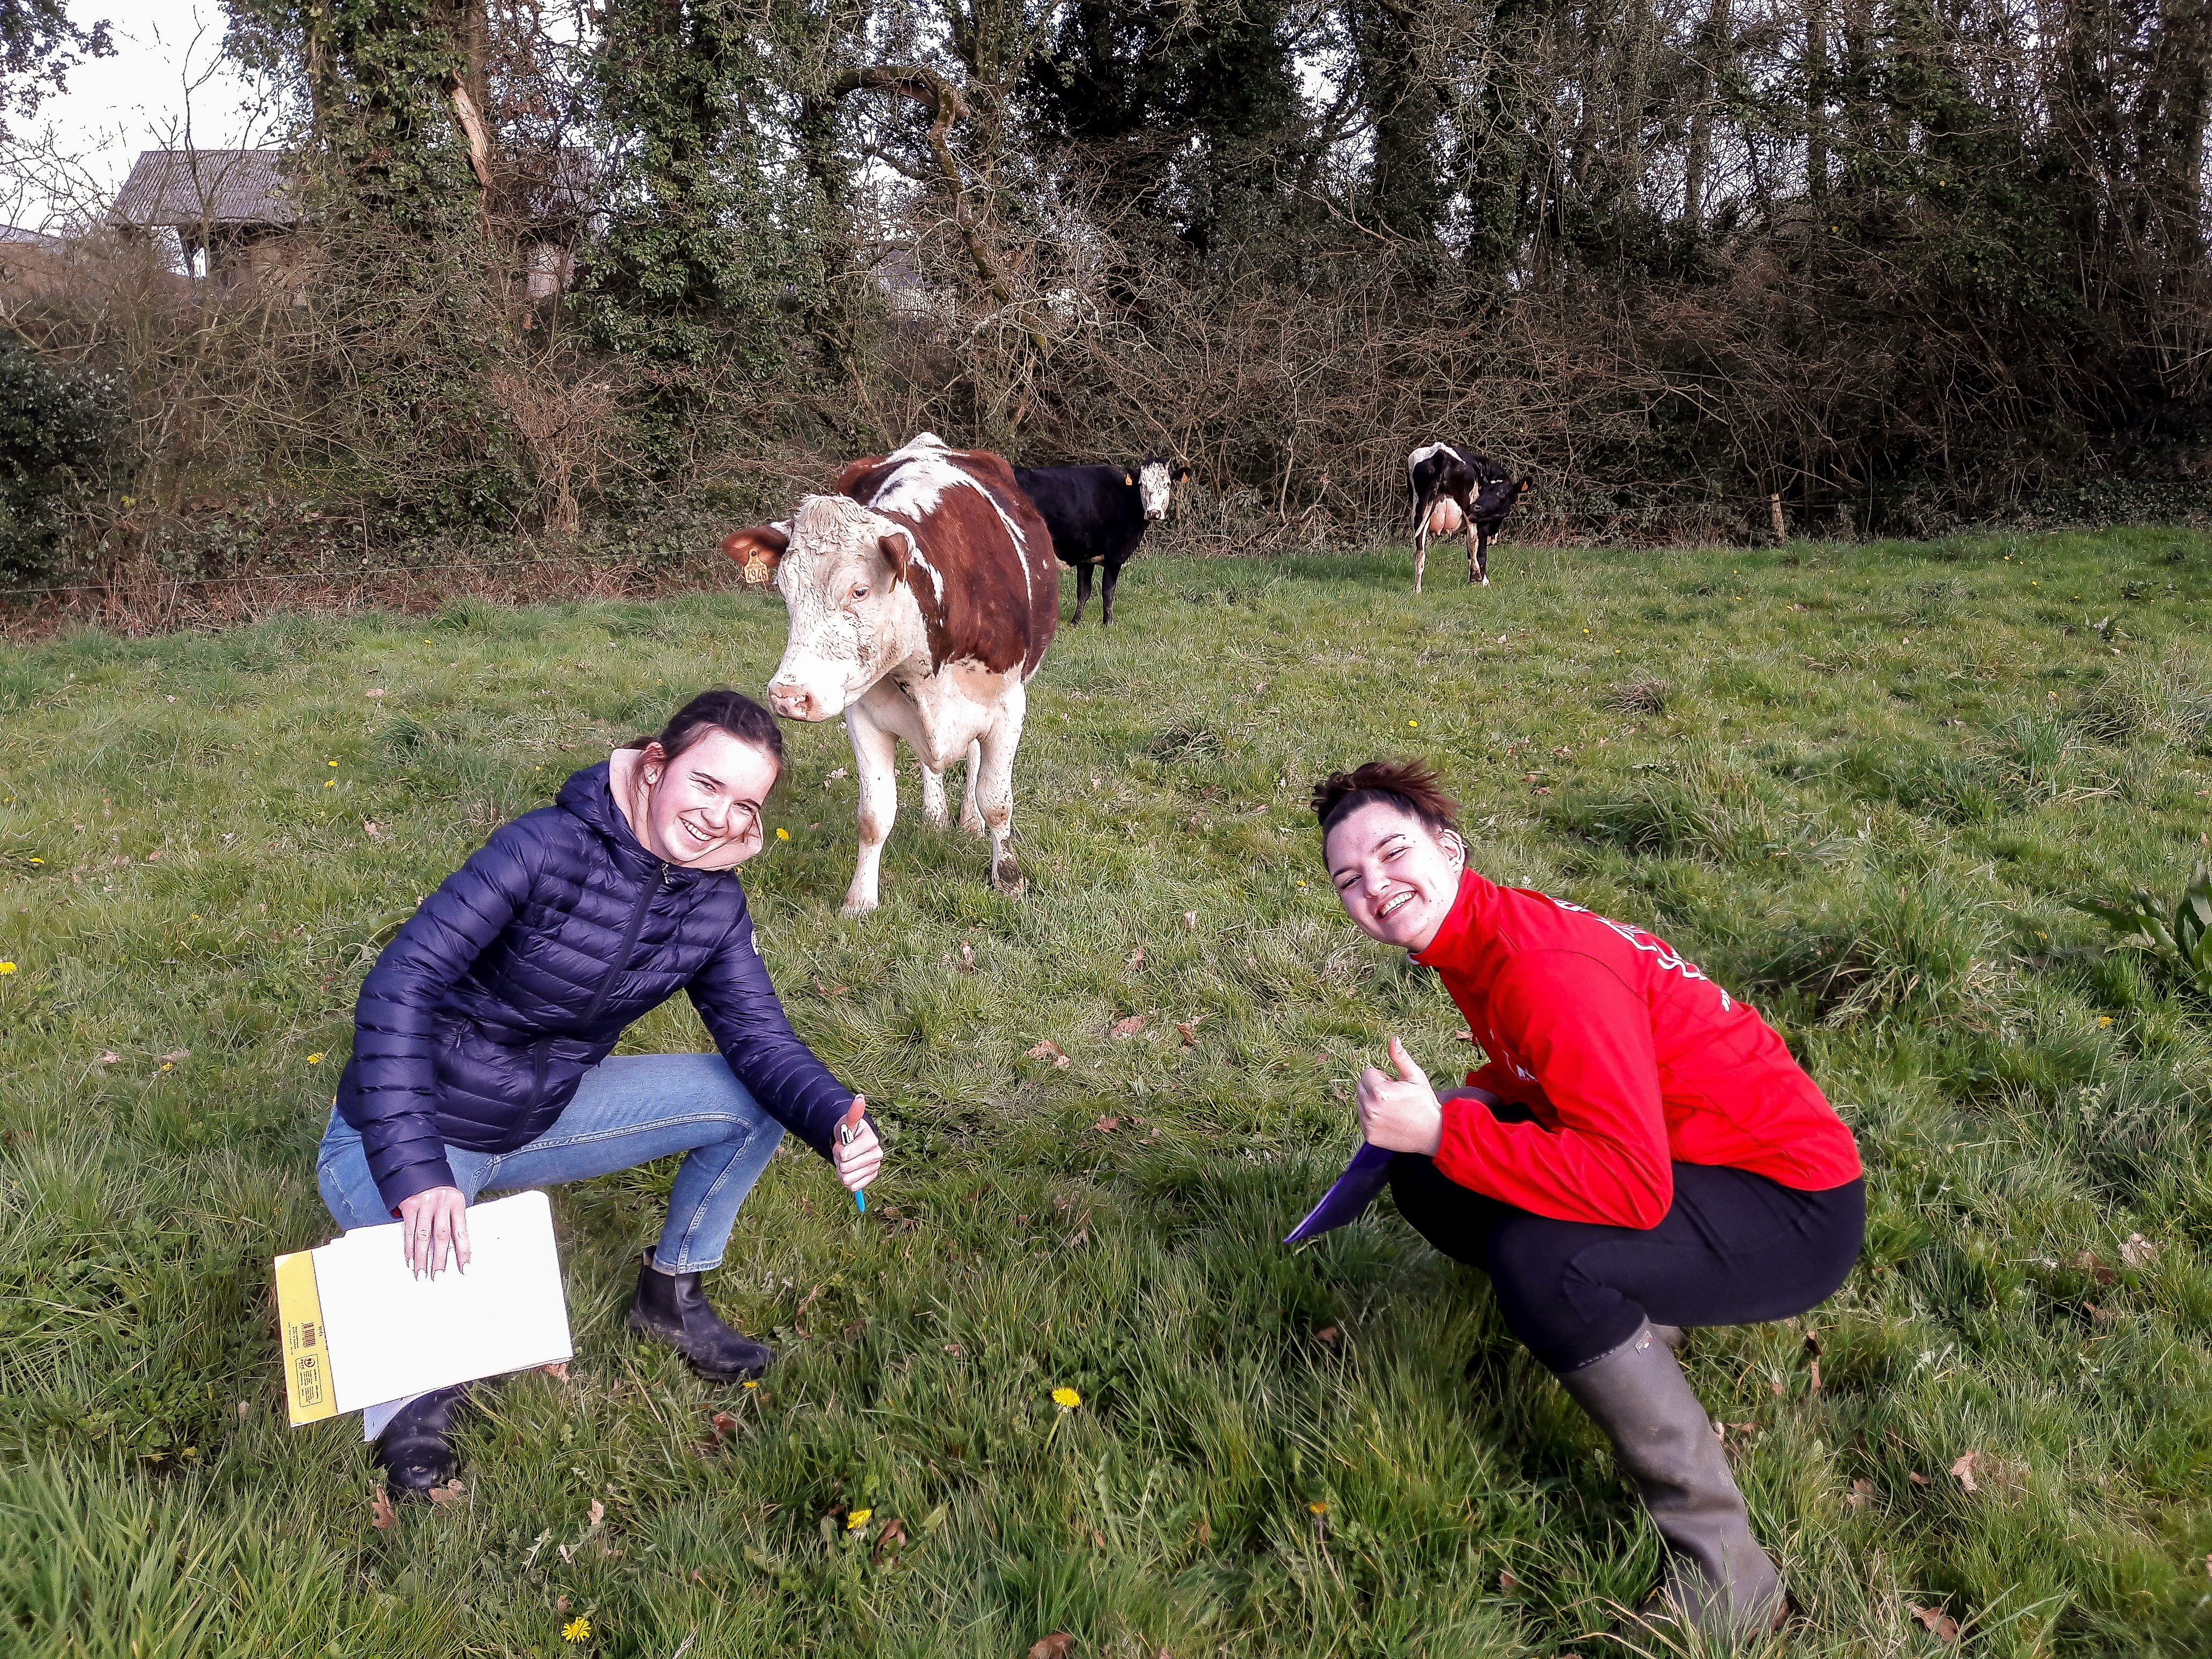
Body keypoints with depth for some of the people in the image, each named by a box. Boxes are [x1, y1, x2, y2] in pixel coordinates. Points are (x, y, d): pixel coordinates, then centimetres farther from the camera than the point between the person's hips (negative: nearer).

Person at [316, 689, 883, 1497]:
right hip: (410, 1131, -6)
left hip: (540, 1118, 6)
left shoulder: (715, 906, -7)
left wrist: (837, 1122, -29)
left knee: (757, 1103, -4)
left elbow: (761, 1038, -7)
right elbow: (400, 985, -31)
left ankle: (670, 1293, 17)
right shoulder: (550, 847, -27)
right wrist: (417, 1172, -39)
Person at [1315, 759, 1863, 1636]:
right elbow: (1533, 1078, 16)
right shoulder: (1479, 937, 0)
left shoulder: (1549, 968, -28)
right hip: (1691, 1160, 9)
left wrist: (1441, 1129, -29)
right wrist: (1452, 1109, -5)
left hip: (1796, 1205, -9)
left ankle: (1725, 1582, -21)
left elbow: (1632, 1187, -33)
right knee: (1426, 1177, 4)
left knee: (1538, 1259, -34)